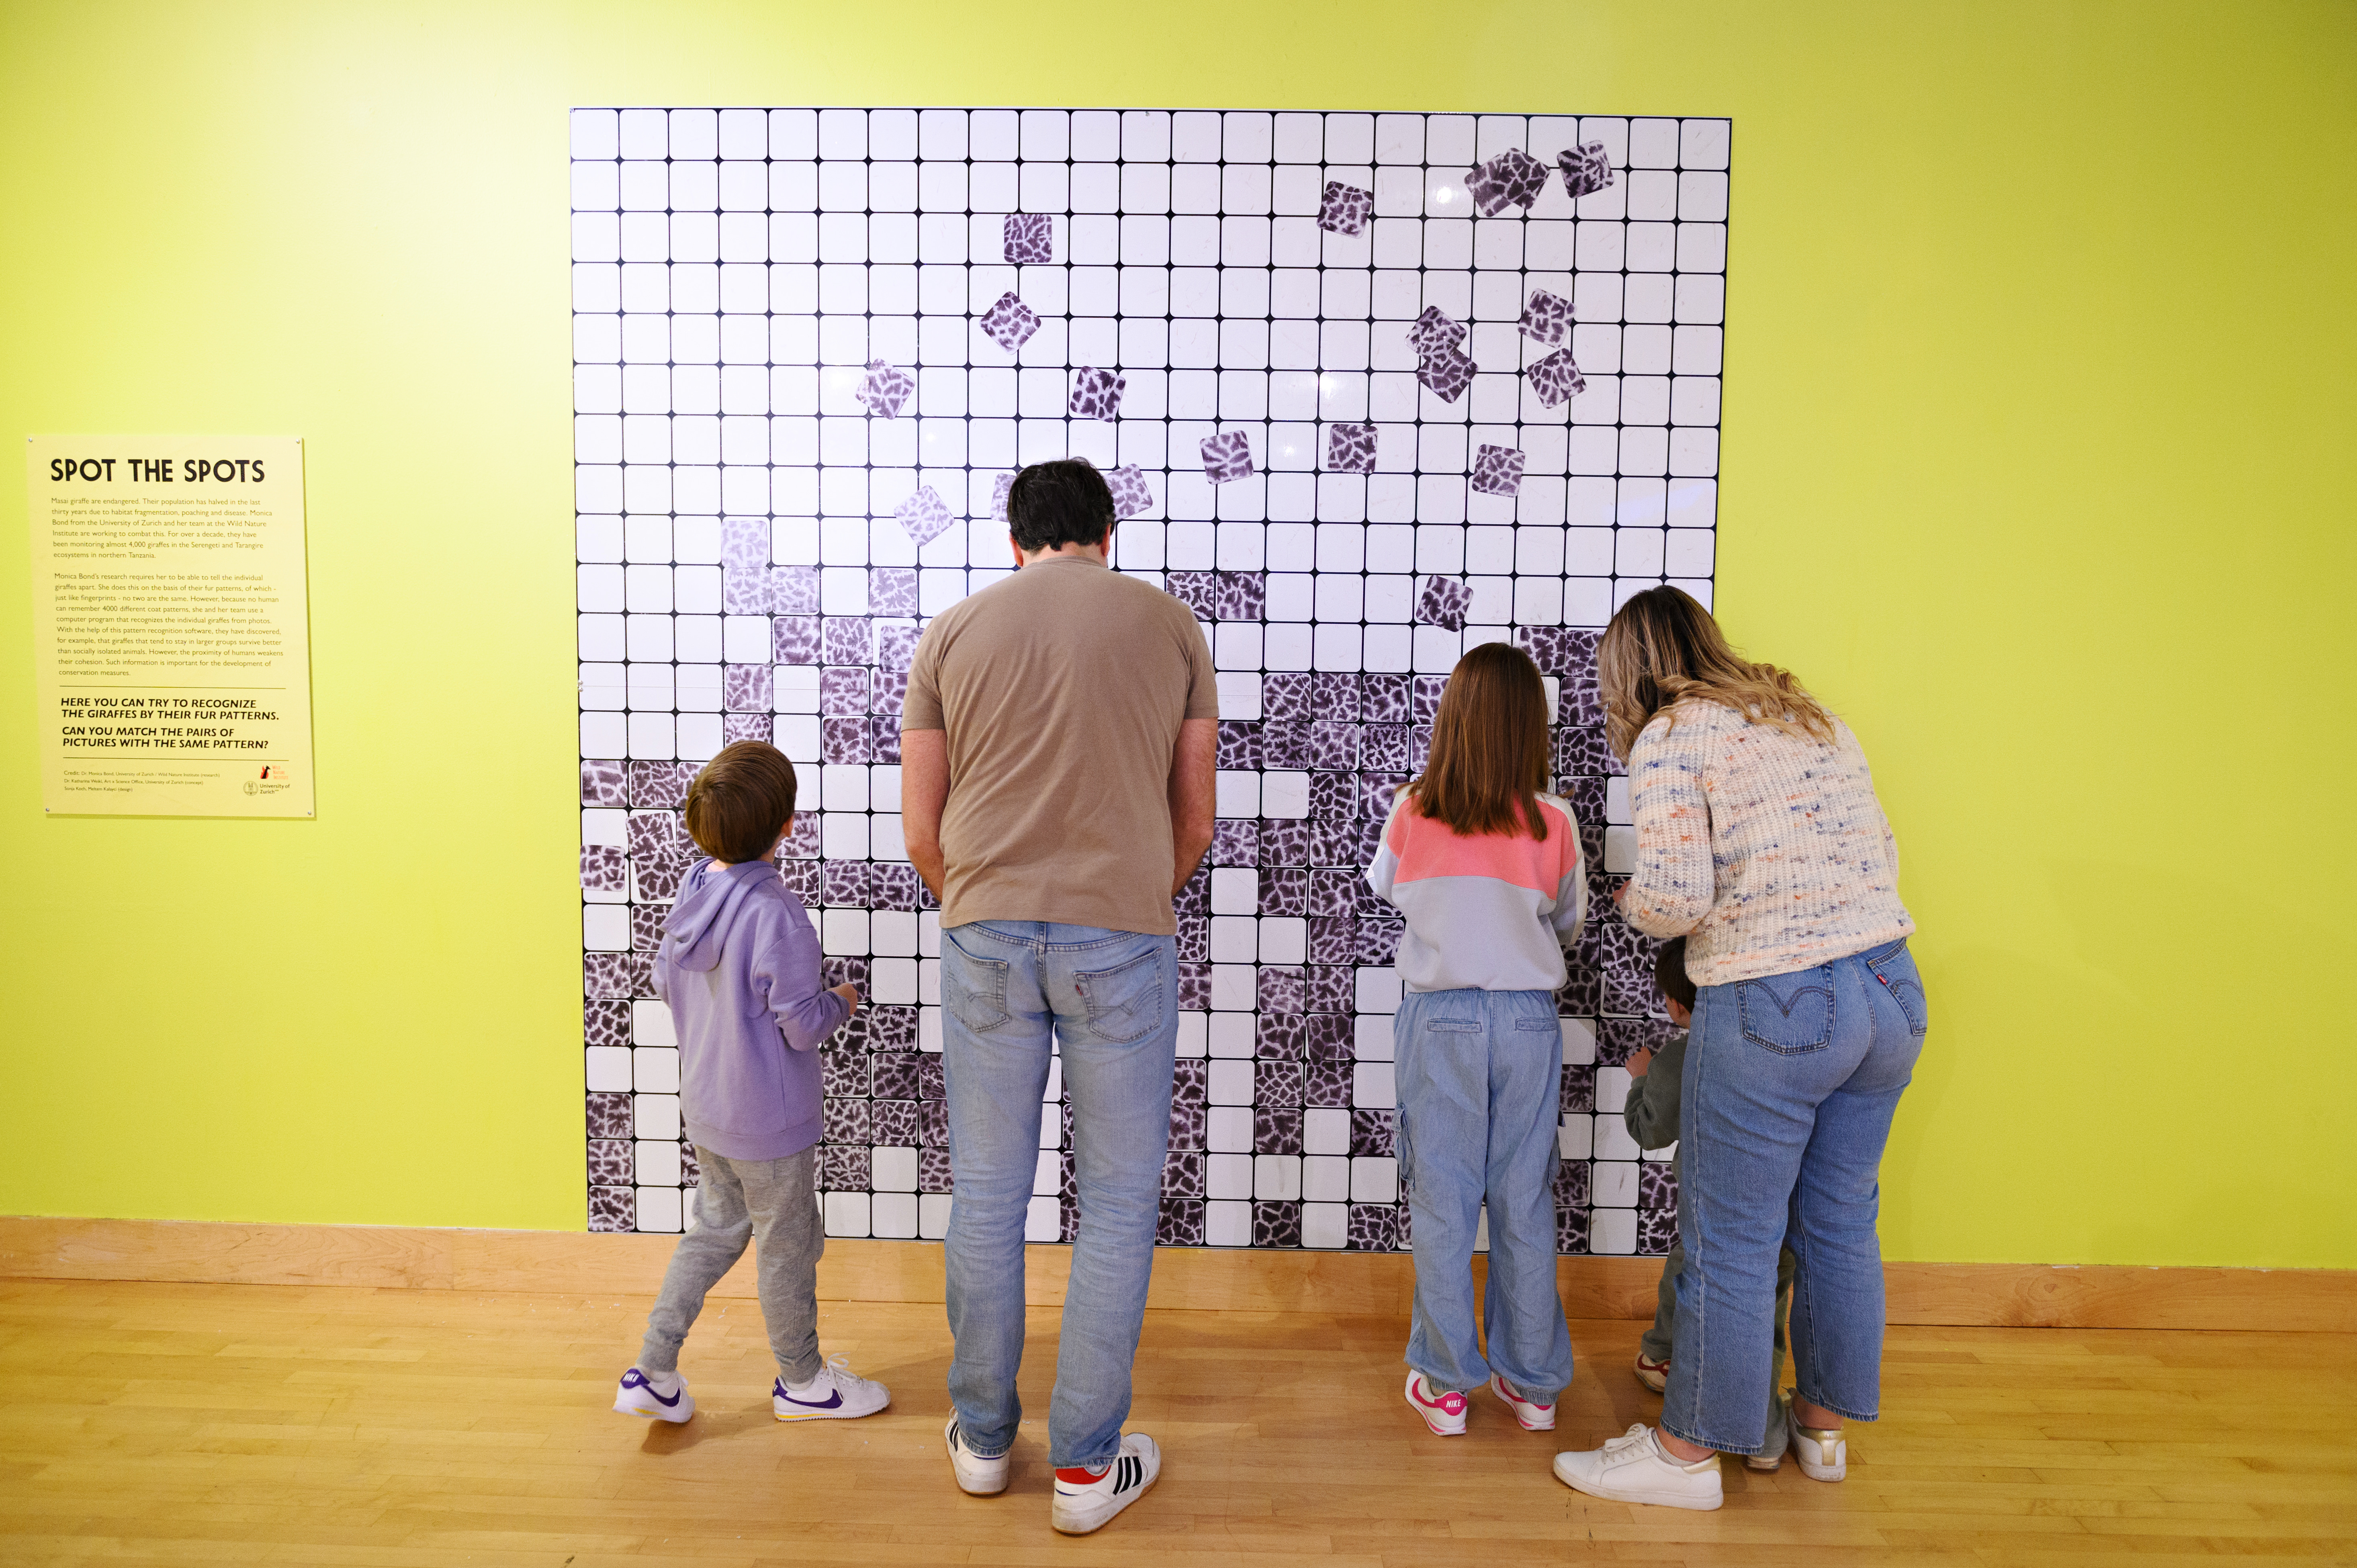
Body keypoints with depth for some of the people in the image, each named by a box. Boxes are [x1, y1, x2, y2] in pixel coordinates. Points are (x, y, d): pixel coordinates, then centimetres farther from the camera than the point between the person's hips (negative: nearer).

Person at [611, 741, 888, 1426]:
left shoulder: (693, 890, -4)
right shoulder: (777, 914, -28)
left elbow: (664, 983, 10)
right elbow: (802, 1025, -23)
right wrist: (841, 1003, -4)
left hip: (704, 1106, 7)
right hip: (766, 1119, -7)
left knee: (715, 1229, 24)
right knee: (787, 1246, 12)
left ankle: (652, 1372, 27)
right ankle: (802, 1381, 31)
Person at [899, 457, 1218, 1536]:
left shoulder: (954, 631, 7)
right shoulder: (1169, 626, 5)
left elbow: (920, 828, 6)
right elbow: (1193, 821, 8)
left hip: (984, 933, 2)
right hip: (1123, 937, -1)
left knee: (986, 1195, 14)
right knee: (1117, 1203, 10)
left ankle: (983, 1437, 30)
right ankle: (1086, 1464, 20)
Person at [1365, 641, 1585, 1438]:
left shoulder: (1412, 812, -8)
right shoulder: (1552, 821, -7)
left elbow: (1384, 889, 11)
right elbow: (1568, 926, 6)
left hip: (1439, 1019, -1)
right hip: (1529, 1020, 1)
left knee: (1442, 1203, 8)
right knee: (1525, 1204, 12)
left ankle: (1446, 1385, 19)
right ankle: (1532, 1382, 25)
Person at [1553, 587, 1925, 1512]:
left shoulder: (1670, 738, -8)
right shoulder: (1814, 718, 14)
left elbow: (1674, 896, -19)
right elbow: (1879, 854, 15)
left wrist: (1633, 902, 2)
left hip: (1772, 1010, -8)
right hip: (1890, 992, 8)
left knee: (1731, 1243, 6)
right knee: (1840, 1226, 20)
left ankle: (1691, 1452, 21)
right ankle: (1824, 1424, 37)